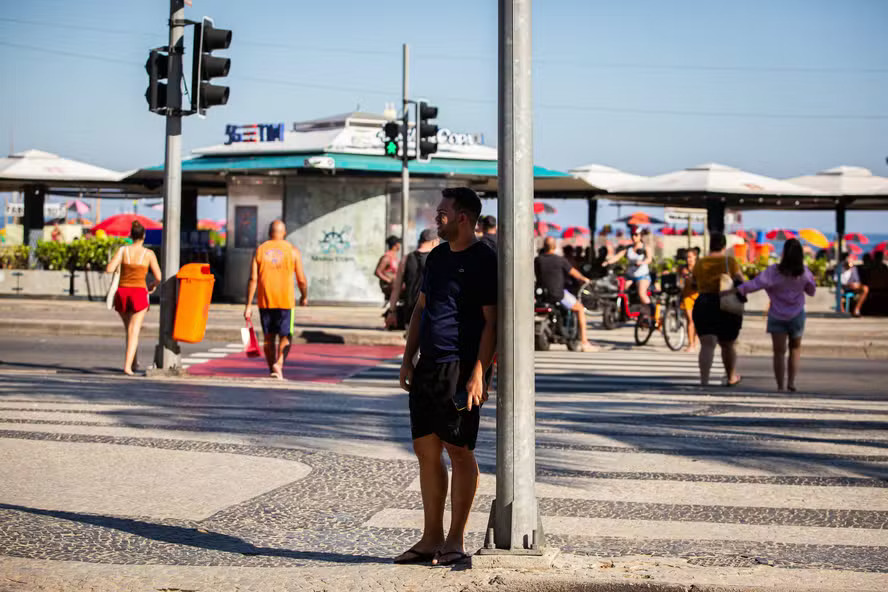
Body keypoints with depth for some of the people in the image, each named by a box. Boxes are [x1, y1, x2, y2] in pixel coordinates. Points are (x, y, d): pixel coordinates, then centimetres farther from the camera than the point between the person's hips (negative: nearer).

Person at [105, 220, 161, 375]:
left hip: (122, 293, 2)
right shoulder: (149, 253, -2)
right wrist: (153, 285, 21)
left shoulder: (123, 250, -1)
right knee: (134, 332, -4)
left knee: (130, 329, 21)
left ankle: (133, 363, 31)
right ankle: (127, 366, -17)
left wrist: (118, 266, 11)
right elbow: (158, 277, 0)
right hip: (139, 294, -2)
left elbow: (109, 269, -11)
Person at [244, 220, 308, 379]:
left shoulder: (260, 250, 3)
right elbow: (301, 280, -1)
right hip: (285, 301, -2)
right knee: (285, 337, 5)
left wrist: (248, 305, -1)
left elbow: (253, 279, -3)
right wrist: (304, 297, 18)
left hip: (265, 301, 2)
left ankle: (272, 371, 16)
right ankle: (279, 363, -18)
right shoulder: (292, 251, 0)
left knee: (268, 337, 13)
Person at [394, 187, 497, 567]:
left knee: (458, 450, -2)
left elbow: (491, 322, -11)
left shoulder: (483, 261, -8)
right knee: (426, 450, 9)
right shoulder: (437, 256, 16)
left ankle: (456, 541, 6)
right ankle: (431, 539, 17)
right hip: (427, 366, 8)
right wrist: (407, 359, 13)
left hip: (459, 368, -8)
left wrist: (478, 374, -17)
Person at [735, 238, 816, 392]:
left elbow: (755, 283, -23)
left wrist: (735, 290, -22)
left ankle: (780, 386, 3)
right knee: (795, 348, 20)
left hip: (777, 316, -2)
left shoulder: (775, 271, -17)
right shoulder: (804, 272, -9)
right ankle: (791, 381, 12)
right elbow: (811, 291, 7)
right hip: (797, 316, 2)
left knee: (779, 352, 4)